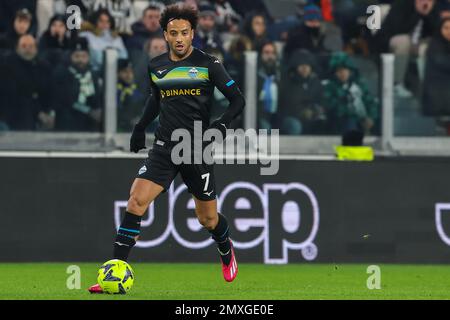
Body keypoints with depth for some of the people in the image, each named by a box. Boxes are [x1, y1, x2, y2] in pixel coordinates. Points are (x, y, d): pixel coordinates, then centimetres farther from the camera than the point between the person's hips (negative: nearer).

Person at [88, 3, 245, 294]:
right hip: (164, 147, 3)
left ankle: (226, 251, 44)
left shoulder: (208, 64, -4)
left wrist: (222, 123, -17)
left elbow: (238, 99, -2)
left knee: (208, 219, 8)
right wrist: (141, 126, 19)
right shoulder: (156, 67, 8)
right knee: (136, 201, -16)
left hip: (198, 150, -3)